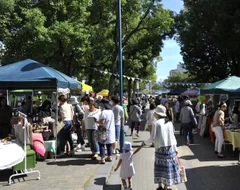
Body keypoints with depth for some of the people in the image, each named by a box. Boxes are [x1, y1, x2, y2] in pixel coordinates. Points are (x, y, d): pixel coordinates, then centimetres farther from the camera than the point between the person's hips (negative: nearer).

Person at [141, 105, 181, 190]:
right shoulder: (169, 123, 1)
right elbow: (173, 136, 7)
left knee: (160, 167, 10)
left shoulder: (156, 124, -12)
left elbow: (152, 138, -12)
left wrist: (145, 142, 5)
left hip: (160, 148, -3)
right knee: (169, 167, 9)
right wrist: (175, 148, 16)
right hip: (170, 148, 3)